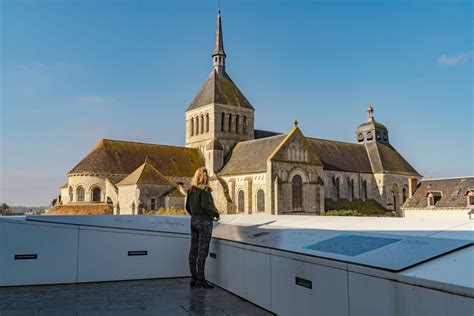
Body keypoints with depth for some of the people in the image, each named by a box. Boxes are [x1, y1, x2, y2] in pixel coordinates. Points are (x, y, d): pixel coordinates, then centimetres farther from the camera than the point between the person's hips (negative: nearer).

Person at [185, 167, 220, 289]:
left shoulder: (191, 189, 8)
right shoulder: (205, 189, -13)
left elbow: (187, 207, 12)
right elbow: (205, 205, -22)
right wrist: (216, 214, -10)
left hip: (194, 220, 7)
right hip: (204, 221, -7)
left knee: (193, 250, 10)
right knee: (202, 251, -2)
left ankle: (193, 278, 17)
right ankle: (200, 279, 3)